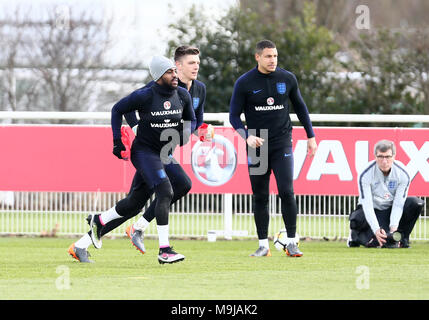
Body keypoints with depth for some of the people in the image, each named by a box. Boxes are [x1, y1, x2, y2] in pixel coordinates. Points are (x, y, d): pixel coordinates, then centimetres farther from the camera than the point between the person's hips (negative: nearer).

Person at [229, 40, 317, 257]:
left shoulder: (287, 79, 2)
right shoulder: (244, 83, -4)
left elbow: (300, 107, 15)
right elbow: (234, 115, -1)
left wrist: (311, 136, 14)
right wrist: (247, 136, -18)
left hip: (282, 144, 0)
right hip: (256, 146, 0)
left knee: (286, 192, -11)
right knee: (260, 197, 3)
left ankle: (291, 243, -5)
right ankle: (263, 245, 11)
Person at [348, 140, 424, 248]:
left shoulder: (403, 174, -17)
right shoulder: (365, 175, -23)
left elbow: (398, 204, -18)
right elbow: (367, 206, -26)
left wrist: (394, 226, -32)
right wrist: (376, 230, -38)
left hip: (392, 209, 3)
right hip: (373, 211, -3)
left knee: (416, 203, -25)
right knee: (377, 240, -29)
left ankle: (402, 239, -7)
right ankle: (356, 234, 8)